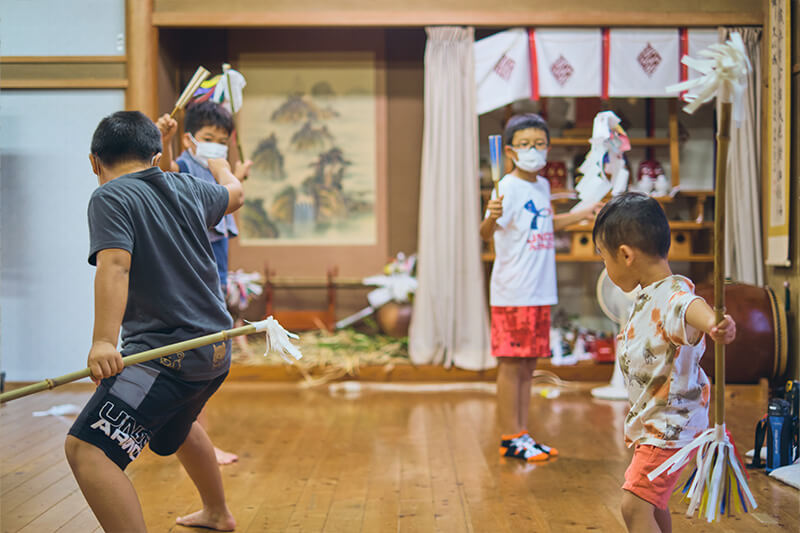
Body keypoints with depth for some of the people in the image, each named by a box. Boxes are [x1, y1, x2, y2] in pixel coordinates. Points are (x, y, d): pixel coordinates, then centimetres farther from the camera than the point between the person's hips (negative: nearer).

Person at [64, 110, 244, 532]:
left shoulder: (109, 197, -8)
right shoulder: (187, 188, 11)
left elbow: (114, 264, -25)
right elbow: (234, 195, 33)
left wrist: (104, 341, -35)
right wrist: (221, 167, 55)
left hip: (167, 352, -9)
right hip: (216, 349, 9)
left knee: (86, 447, -17)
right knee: (176, 427, 35)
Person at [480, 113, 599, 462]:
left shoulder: (542, 185, 13)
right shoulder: (509, 187, -12)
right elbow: (487, 233, -27)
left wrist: (580, 215, 38)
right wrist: (491, 217, -48)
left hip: (540, 292, 8)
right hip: (512, 293, -8)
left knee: (528, 365, 12)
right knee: (511, 364, -1)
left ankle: (522, 434, 21)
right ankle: (510, 438, 7)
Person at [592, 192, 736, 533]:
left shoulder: (673, 297, -28)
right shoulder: (647, 295, 5)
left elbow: (690, 308, -54)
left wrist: (713, 324, -75)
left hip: (670, 424, -11)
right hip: (653, 421, 11)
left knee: (635, 505, -16)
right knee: (653, 501, 27)